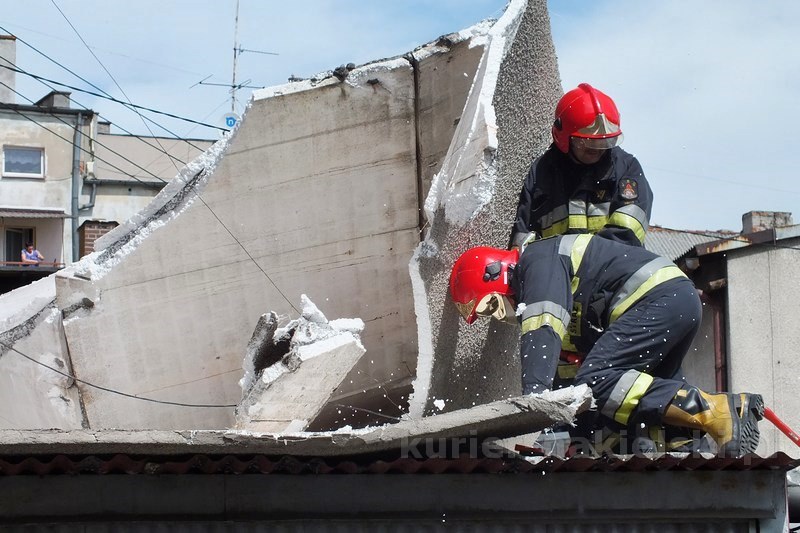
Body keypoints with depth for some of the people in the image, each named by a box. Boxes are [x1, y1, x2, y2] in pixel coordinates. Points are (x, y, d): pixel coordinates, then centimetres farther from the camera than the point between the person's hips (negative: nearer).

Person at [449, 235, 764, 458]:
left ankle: (714, 412, -26)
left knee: (595, 381, -19)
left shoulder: (538, 258, -2)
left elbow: (543, 331, -20)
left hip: (660, 297, -11)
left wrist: (533, 394, -30)